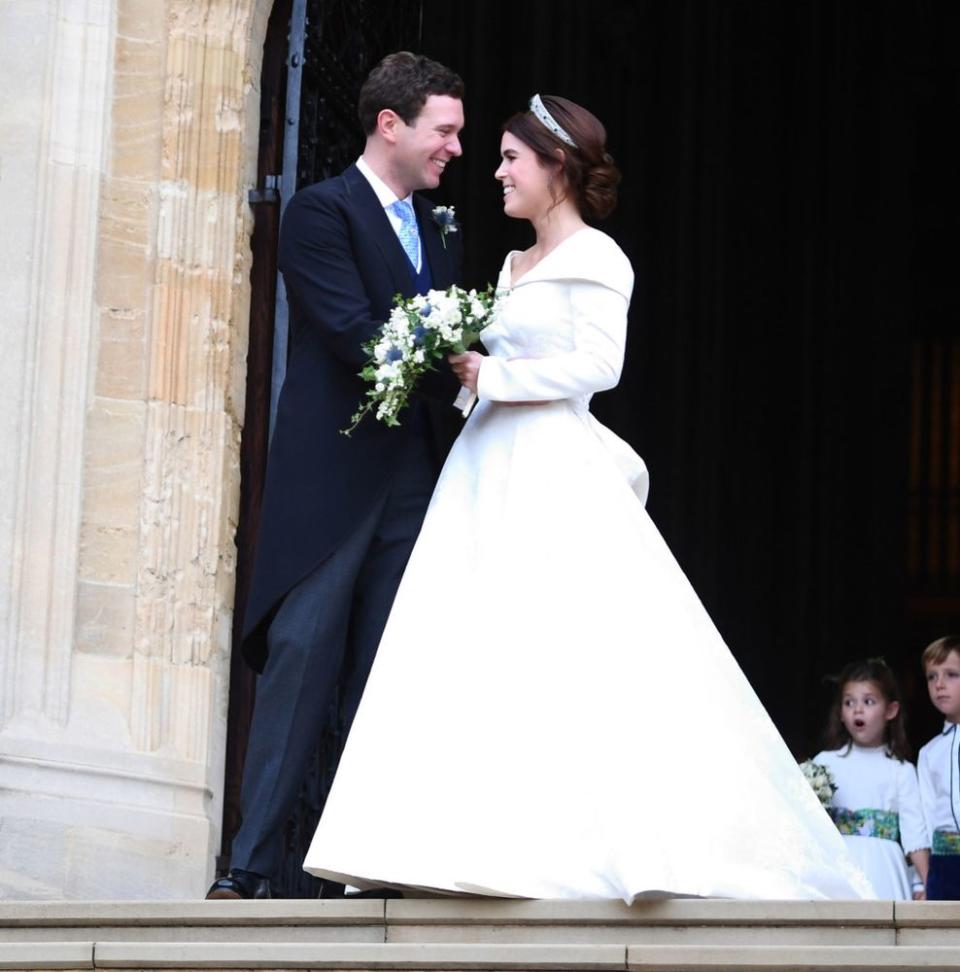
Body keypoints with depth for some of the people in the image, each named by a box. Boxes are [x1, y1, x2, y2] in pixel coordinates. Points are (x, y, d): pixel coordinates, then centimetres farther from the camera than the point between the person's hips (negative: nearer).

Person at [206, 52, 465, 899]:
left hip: (411, 477, 7)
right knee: (300, 660, -8)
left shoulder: (436, 232, 18)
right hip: (332, 475, -6)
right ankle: (252, 865, -5)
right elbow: (355, 334, -16)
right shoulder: (322, 211, -4)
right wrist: (464, 382, -19)